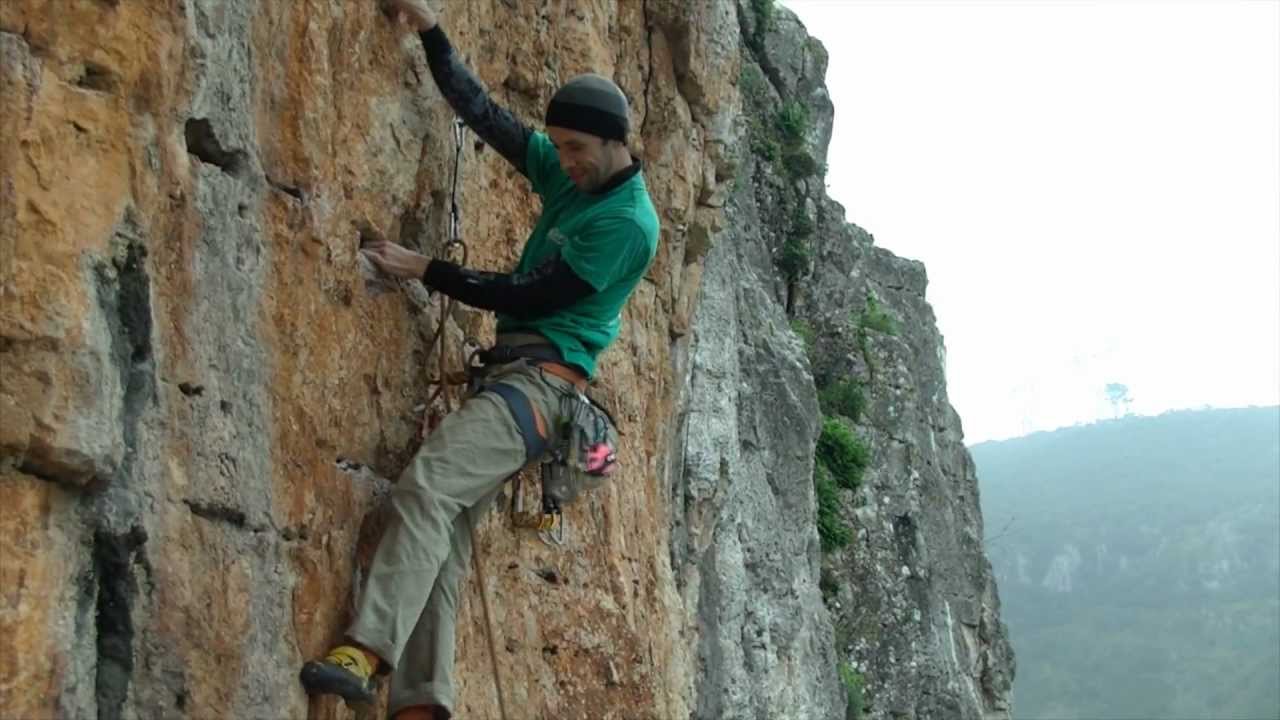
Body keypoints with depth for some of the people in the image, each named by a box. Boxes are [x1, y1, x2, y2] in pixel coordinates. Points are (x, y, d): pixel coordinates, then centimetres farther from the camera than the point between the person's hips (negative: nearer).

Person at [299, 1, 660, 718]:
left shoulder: (628, 223, -12)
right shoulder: (570, 174, 13)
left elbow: (529, 296, -13)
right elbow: (486, 114, 18)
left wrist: (427, 270, -8)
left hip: (544, 378, -8)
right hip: (515, 369, 8)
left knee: (428, 485, -27)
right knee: (447, 524, -5)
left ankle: (368, 650, -36)